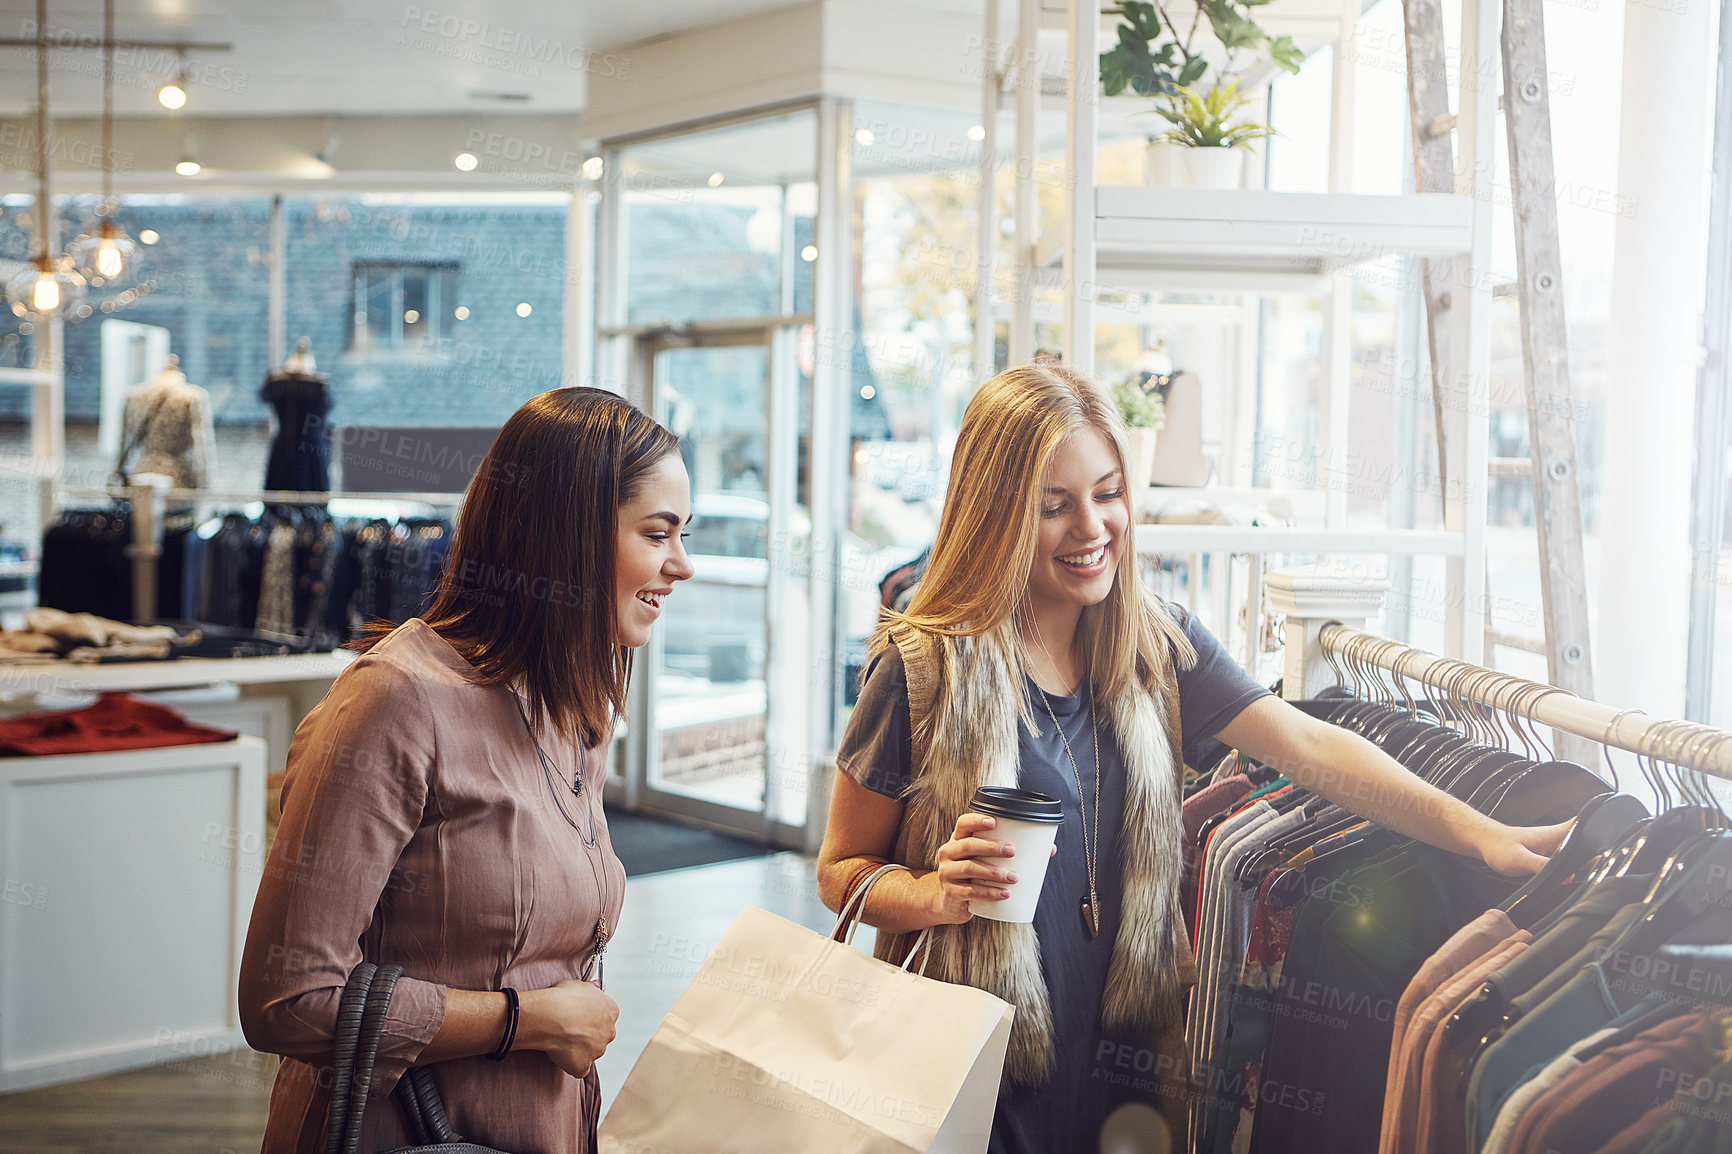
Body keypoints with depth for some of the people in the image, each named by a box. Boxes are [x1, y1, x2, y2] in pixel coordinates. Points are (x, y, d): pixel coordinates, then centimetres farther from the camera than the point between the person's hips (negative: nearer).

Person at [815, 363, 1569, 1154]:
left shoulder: (1156, 643, 1)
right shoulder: (923, 670, -13)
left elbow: (1308, 748, -8)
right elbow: (841, 870, -5)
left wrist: (1480, 834, -19)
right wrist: (938, 895, -26)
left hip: (1123, 1049, 4)